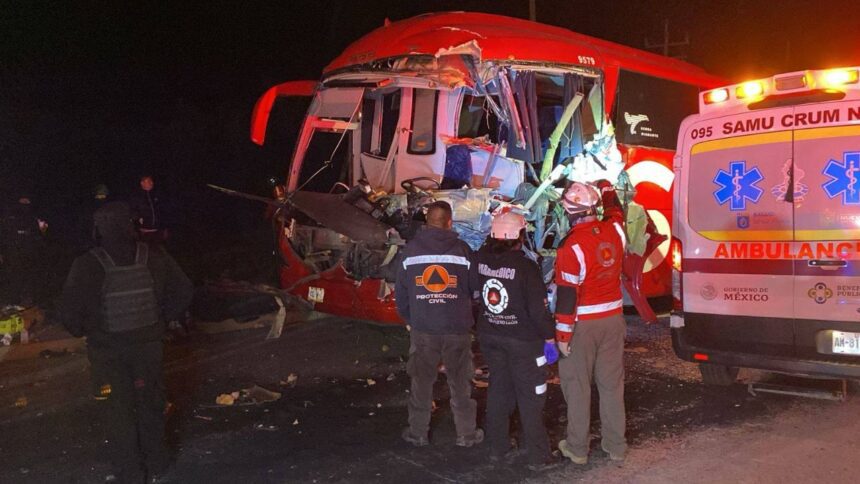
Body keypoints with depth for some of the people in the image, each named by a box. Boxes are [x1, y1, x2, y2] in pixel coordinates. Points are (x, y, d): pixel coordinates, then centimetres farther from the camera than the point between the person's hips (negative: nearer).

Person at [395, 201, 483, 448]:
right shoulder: (462, 250, -6)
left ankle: (418, 432, 21)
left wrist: (409, 318, 18)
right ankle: (466, 434, 19)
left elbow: (400, 290, 4)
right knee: (460, 382, 11)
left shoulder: (411, 250, -2)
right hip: (457, 327, -1)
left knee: (421, 381, 13)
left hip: (422, 328, 1)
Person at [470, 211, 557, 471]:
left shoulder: (481, 259, -7)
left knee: (498, 388, 19)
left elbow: (474, 286, 11)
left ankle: (497, 447, 29)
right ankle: (538, 456, 15)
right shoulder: (526, 266, -22)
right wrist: (550, 337, -5)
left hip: (489, 336, 5)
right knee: (530, 397, 7)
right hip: (522, 339, -5)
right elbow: (539, 308, -18)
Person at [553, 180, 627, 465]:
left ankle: (577, 449, 17)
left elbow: (567, 296, -18)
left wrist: (563, 335, -11)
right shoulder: (614, 231, -5)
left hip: (582, 324, -5)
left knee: (577, 386, 7)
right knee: (612, 383, 14)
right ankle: (616, 446, 23)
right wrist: (605, 186, 36)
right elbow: (615, 210, 21)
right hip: (613, 318, 5)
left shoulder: (572, 247, -20)